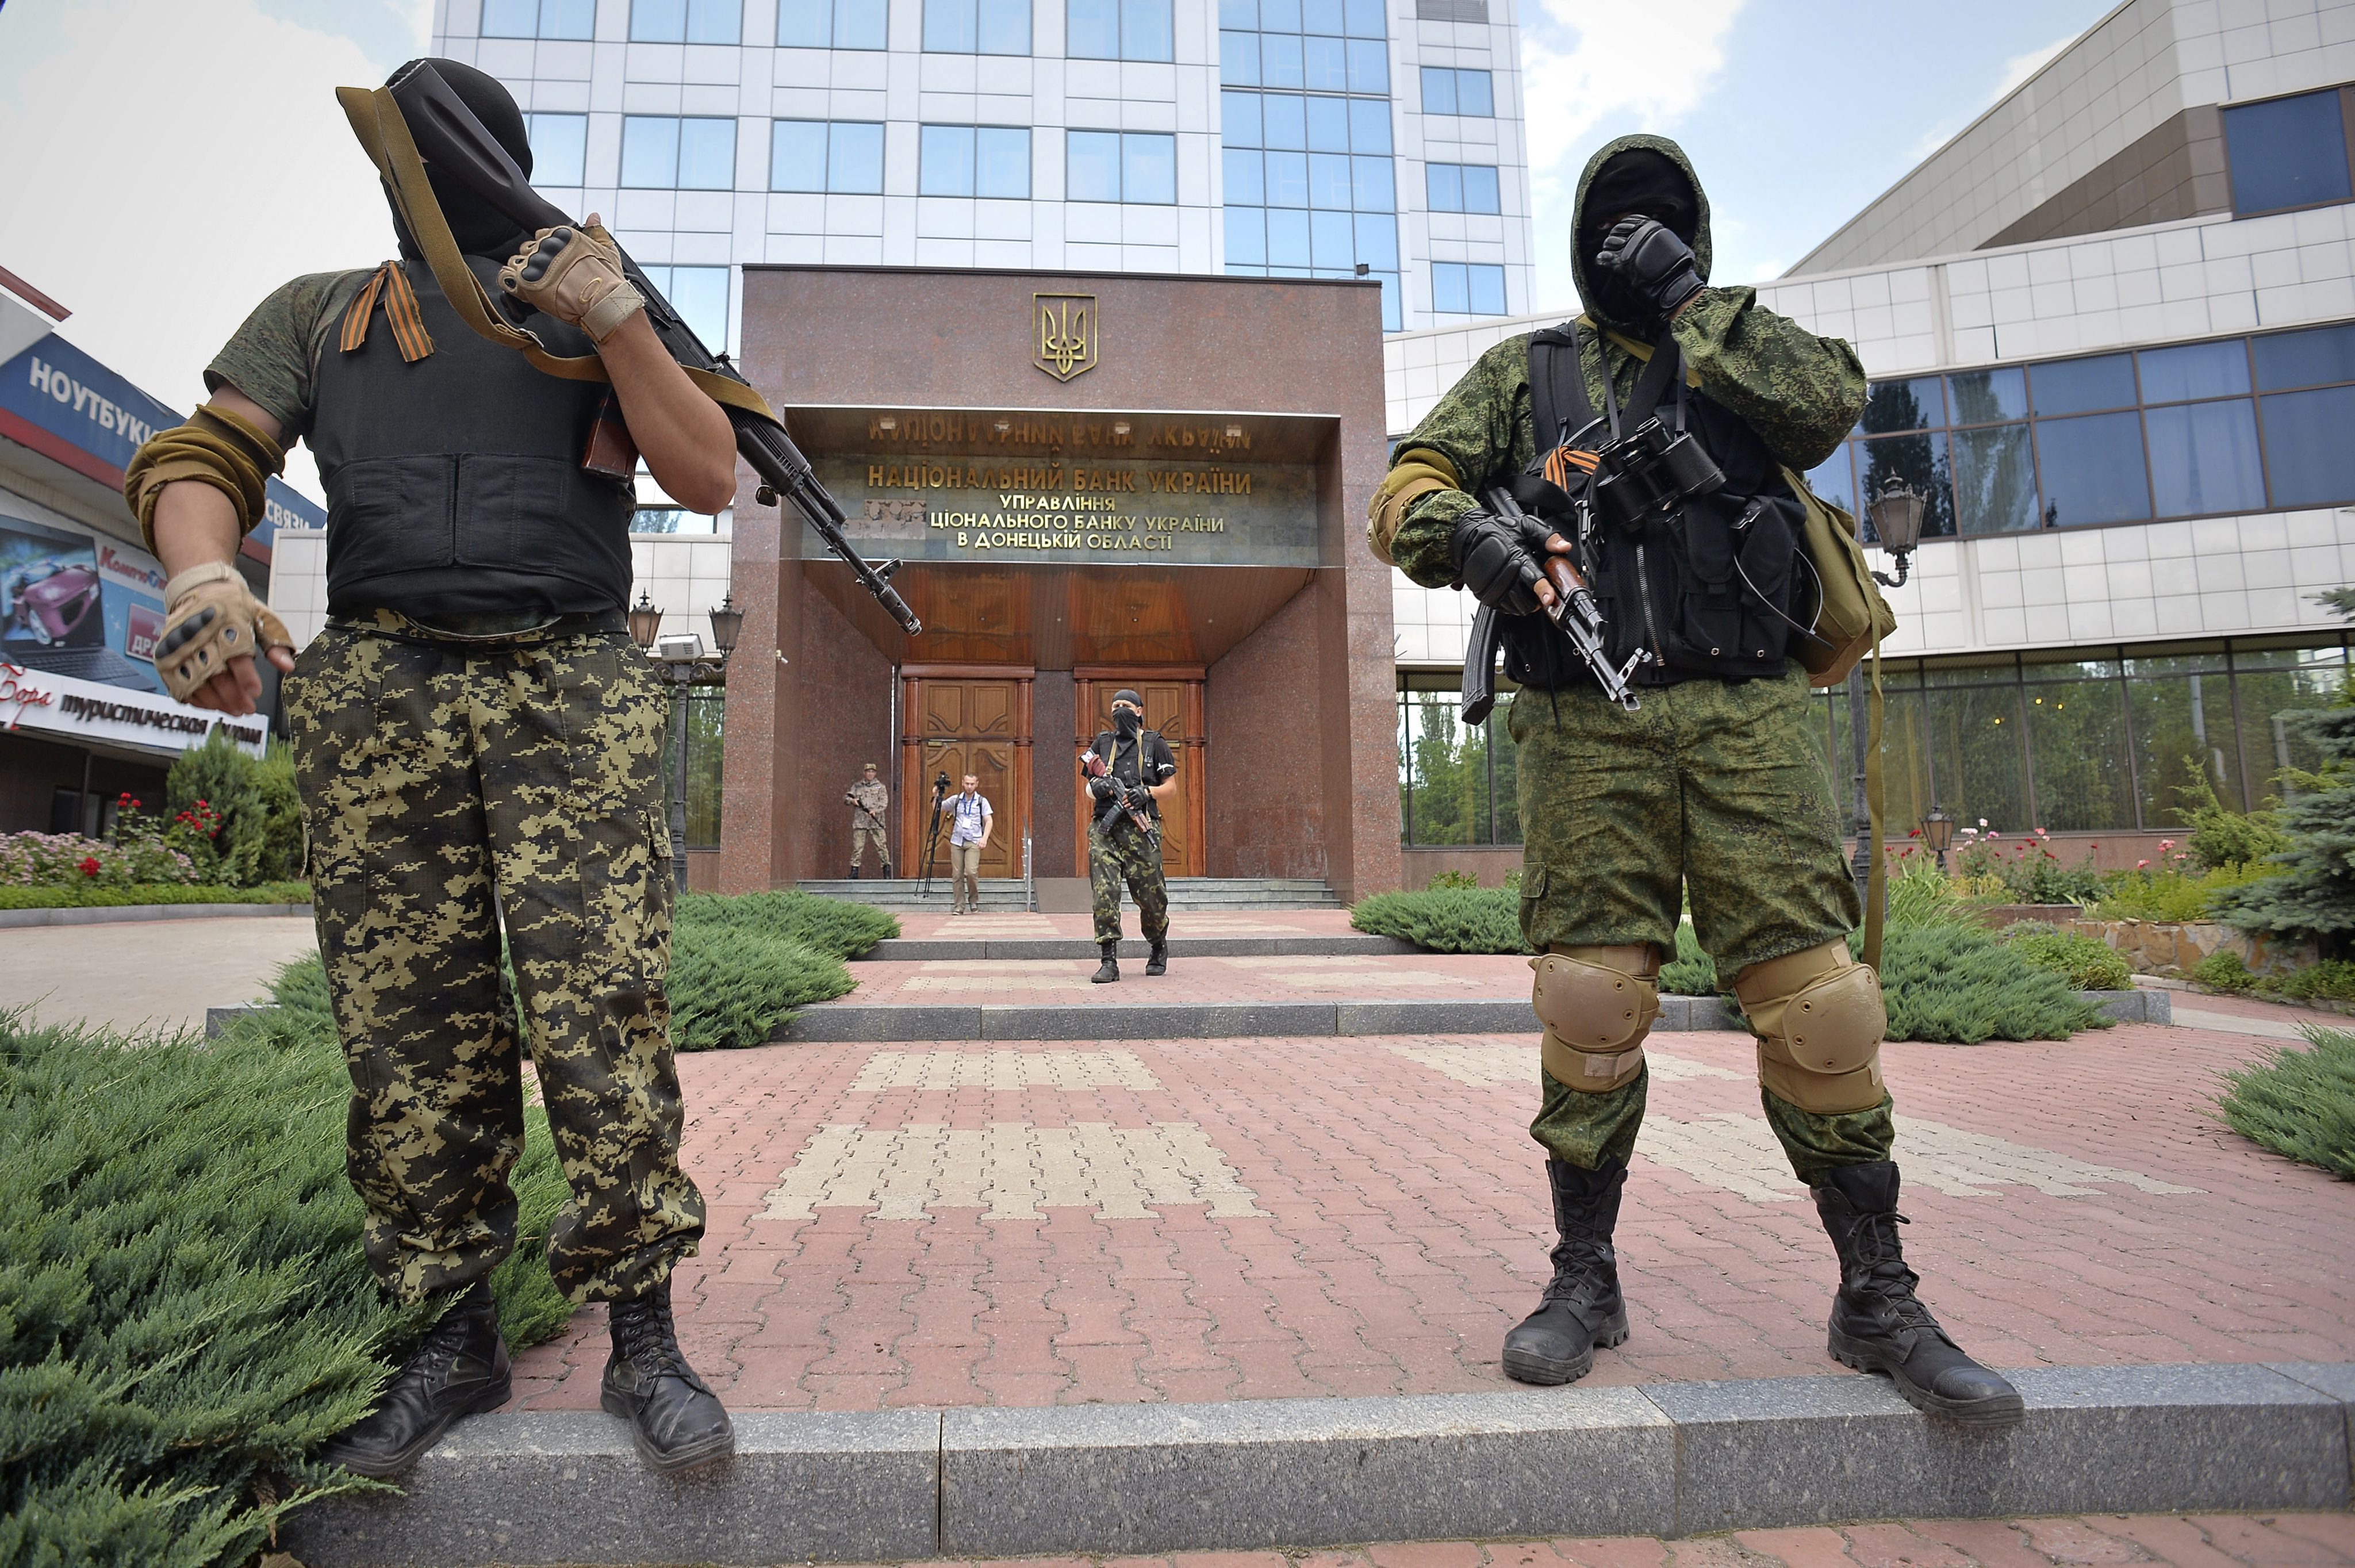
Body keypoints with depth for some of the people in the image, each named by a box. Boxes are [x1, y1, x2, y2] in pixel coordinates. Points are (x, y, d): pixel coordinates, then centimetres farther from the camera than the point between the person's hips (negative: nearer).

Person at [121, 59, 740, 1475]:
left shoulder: (598, 313, 18)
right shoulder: (316, 316, 23)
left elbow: (709, 478, 5)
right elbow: (200, 462, 10)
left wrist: (612, 314, -5)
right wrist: (204, 573, -12)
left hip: (575, 688, -2)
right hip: (379, 693, 3)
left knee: (606, 1014, -10)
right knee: (411, 1035, 1)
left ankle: (644, 1337, 0)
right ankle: (455, 1340, 15)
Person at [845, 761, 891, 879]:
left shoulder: (880, 787, 8)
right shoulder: (857, 786, 13)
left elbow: (884, 802, -1)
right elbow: (846, 797, 11)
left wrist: (876, 811, -18)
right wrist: (852, 800, -12)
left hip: (876, 822, -1)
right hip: (860, 821, 1)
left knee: (881, 845, -4)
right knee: (857, 846, 0)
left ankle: (887, 868, 0)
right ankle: (854, 871, 5)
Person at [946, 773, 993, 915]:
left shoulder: (982, 801, 5)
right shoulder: (955, 800, 10)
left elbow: (989, 821, 1)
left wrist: (984, 838, -12)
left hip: (973, 842, -2)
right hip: (957, 841, 3)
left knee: (971, 872, -17)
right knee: (957, 875, 0)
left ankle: (974, 901, 4)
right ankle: (958, 907, 7)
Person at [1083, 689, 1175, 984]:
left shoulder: (1154, 743, 8)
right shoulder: (1102, 743, 16)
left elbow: (1171, 785, 7)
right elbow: (1089, 786, 19)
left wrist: (1147, 793, -11)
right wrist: (1097, 787, -4)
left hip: (1141, 830, -2)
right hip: (1105, 829, 2)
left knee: (1151, 896, 3)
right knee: (1104, 894, -10)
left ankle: (1159, 948, 30)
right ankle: (1109, 961, -6)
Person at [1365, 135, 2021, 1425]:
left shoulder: (1743, 349, 20)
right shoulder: (1525, 372, 18)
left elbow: (1833, 399, -2)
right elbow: (1407, 494, 7)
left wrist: (1690, 301, 0)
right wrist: (1466, 534, -15)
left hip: (1747, 718, 1)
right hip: (1586, 729, 0)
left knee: (1816, 999, -3)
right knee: (1589, 1004, -2)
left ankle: (1879, 1300, 14)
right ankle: (1585, 1280, 15)